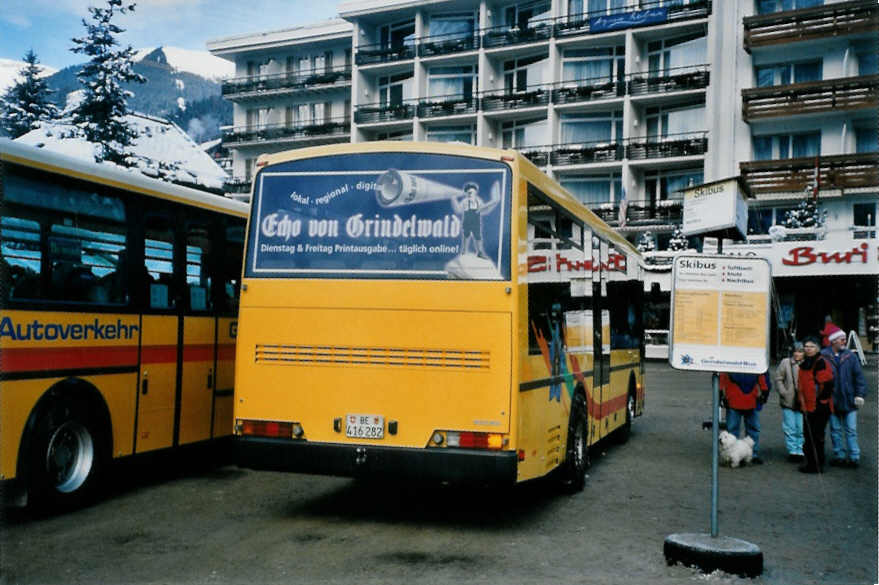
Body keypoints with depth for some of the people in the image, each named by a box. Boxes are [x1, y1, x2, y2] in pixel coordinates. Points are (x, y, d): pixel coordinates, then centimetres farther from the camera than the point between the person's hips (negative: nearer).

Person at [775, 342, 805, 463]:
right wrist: (784, 393, -8)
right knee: (790, 428, 3)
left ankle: (800, 451, 14)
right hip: (788, 402, 0)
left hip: (803, 402, 0)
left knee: (801, 429, 5)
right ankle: (792, 451, 12)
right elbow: (778, 379, 2)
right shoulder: (785, 362, 0)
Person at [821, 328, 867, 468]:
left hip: (849, 400, 0)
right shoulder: (823, 356, -4)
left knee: (851, 430, 2)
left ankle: (854, 457, 7)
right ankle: (839, 455, 20)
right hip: (832, 400, 0)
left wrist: (859, 394, -5)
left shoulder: (850, 356, 1)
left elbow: (858, 376, 2)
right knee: (835, 430, 10)